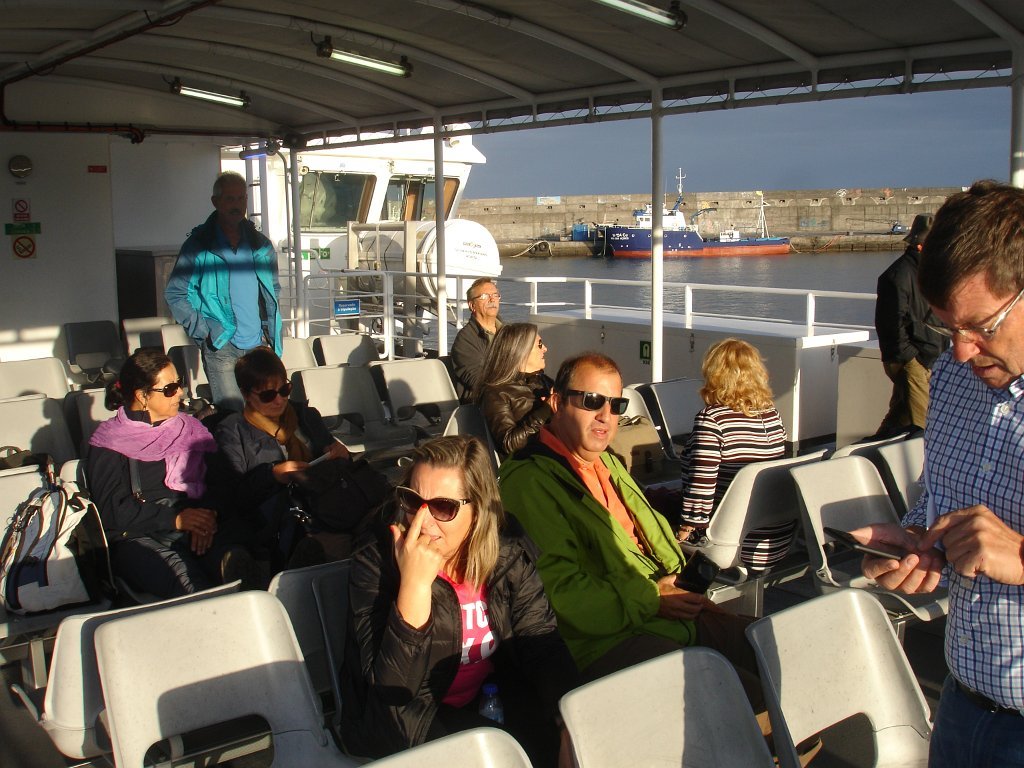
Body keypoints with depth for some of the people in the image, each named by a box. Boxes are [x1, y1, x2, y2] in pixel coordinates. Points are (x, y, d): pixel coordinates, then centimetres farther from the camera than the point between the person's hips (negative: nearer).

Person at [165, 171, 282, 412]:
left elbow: (274, 288, 20)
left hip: (258, 345, 4)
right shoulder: (199, 246, -3)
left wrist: (268, 328, 10)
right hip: (221, 347, -4)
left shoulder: (260, 244, 9)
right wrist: (203, 333, -8)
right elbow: (175, 294, -1)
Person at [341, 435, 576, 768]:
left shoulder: (508, 555, -8)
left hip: (492, 700, 4)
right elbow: (393, 691, -25)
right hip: (404, 723, -4)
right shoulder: (376, 561, -18)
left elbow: (543, 645, -7)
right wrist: (415, 582, -34)